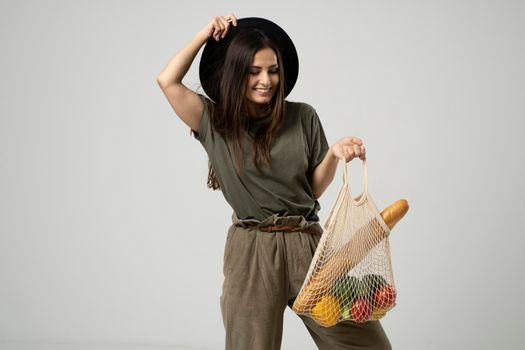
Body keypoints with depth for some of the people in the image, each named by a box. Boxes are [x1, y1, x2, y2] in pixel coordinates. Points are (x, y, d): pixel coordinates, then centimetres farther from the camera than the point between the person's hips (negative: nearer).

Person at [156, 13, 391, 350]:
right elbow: (168, 80, -8)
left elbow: (315, 187, 10)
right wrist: (207, 34, 0)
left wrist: (334, 153, -9)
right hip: (250, 251, -1)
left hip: (307, 245, 1)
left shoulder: (302, 117, 5)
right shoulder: (215, 122, 3)